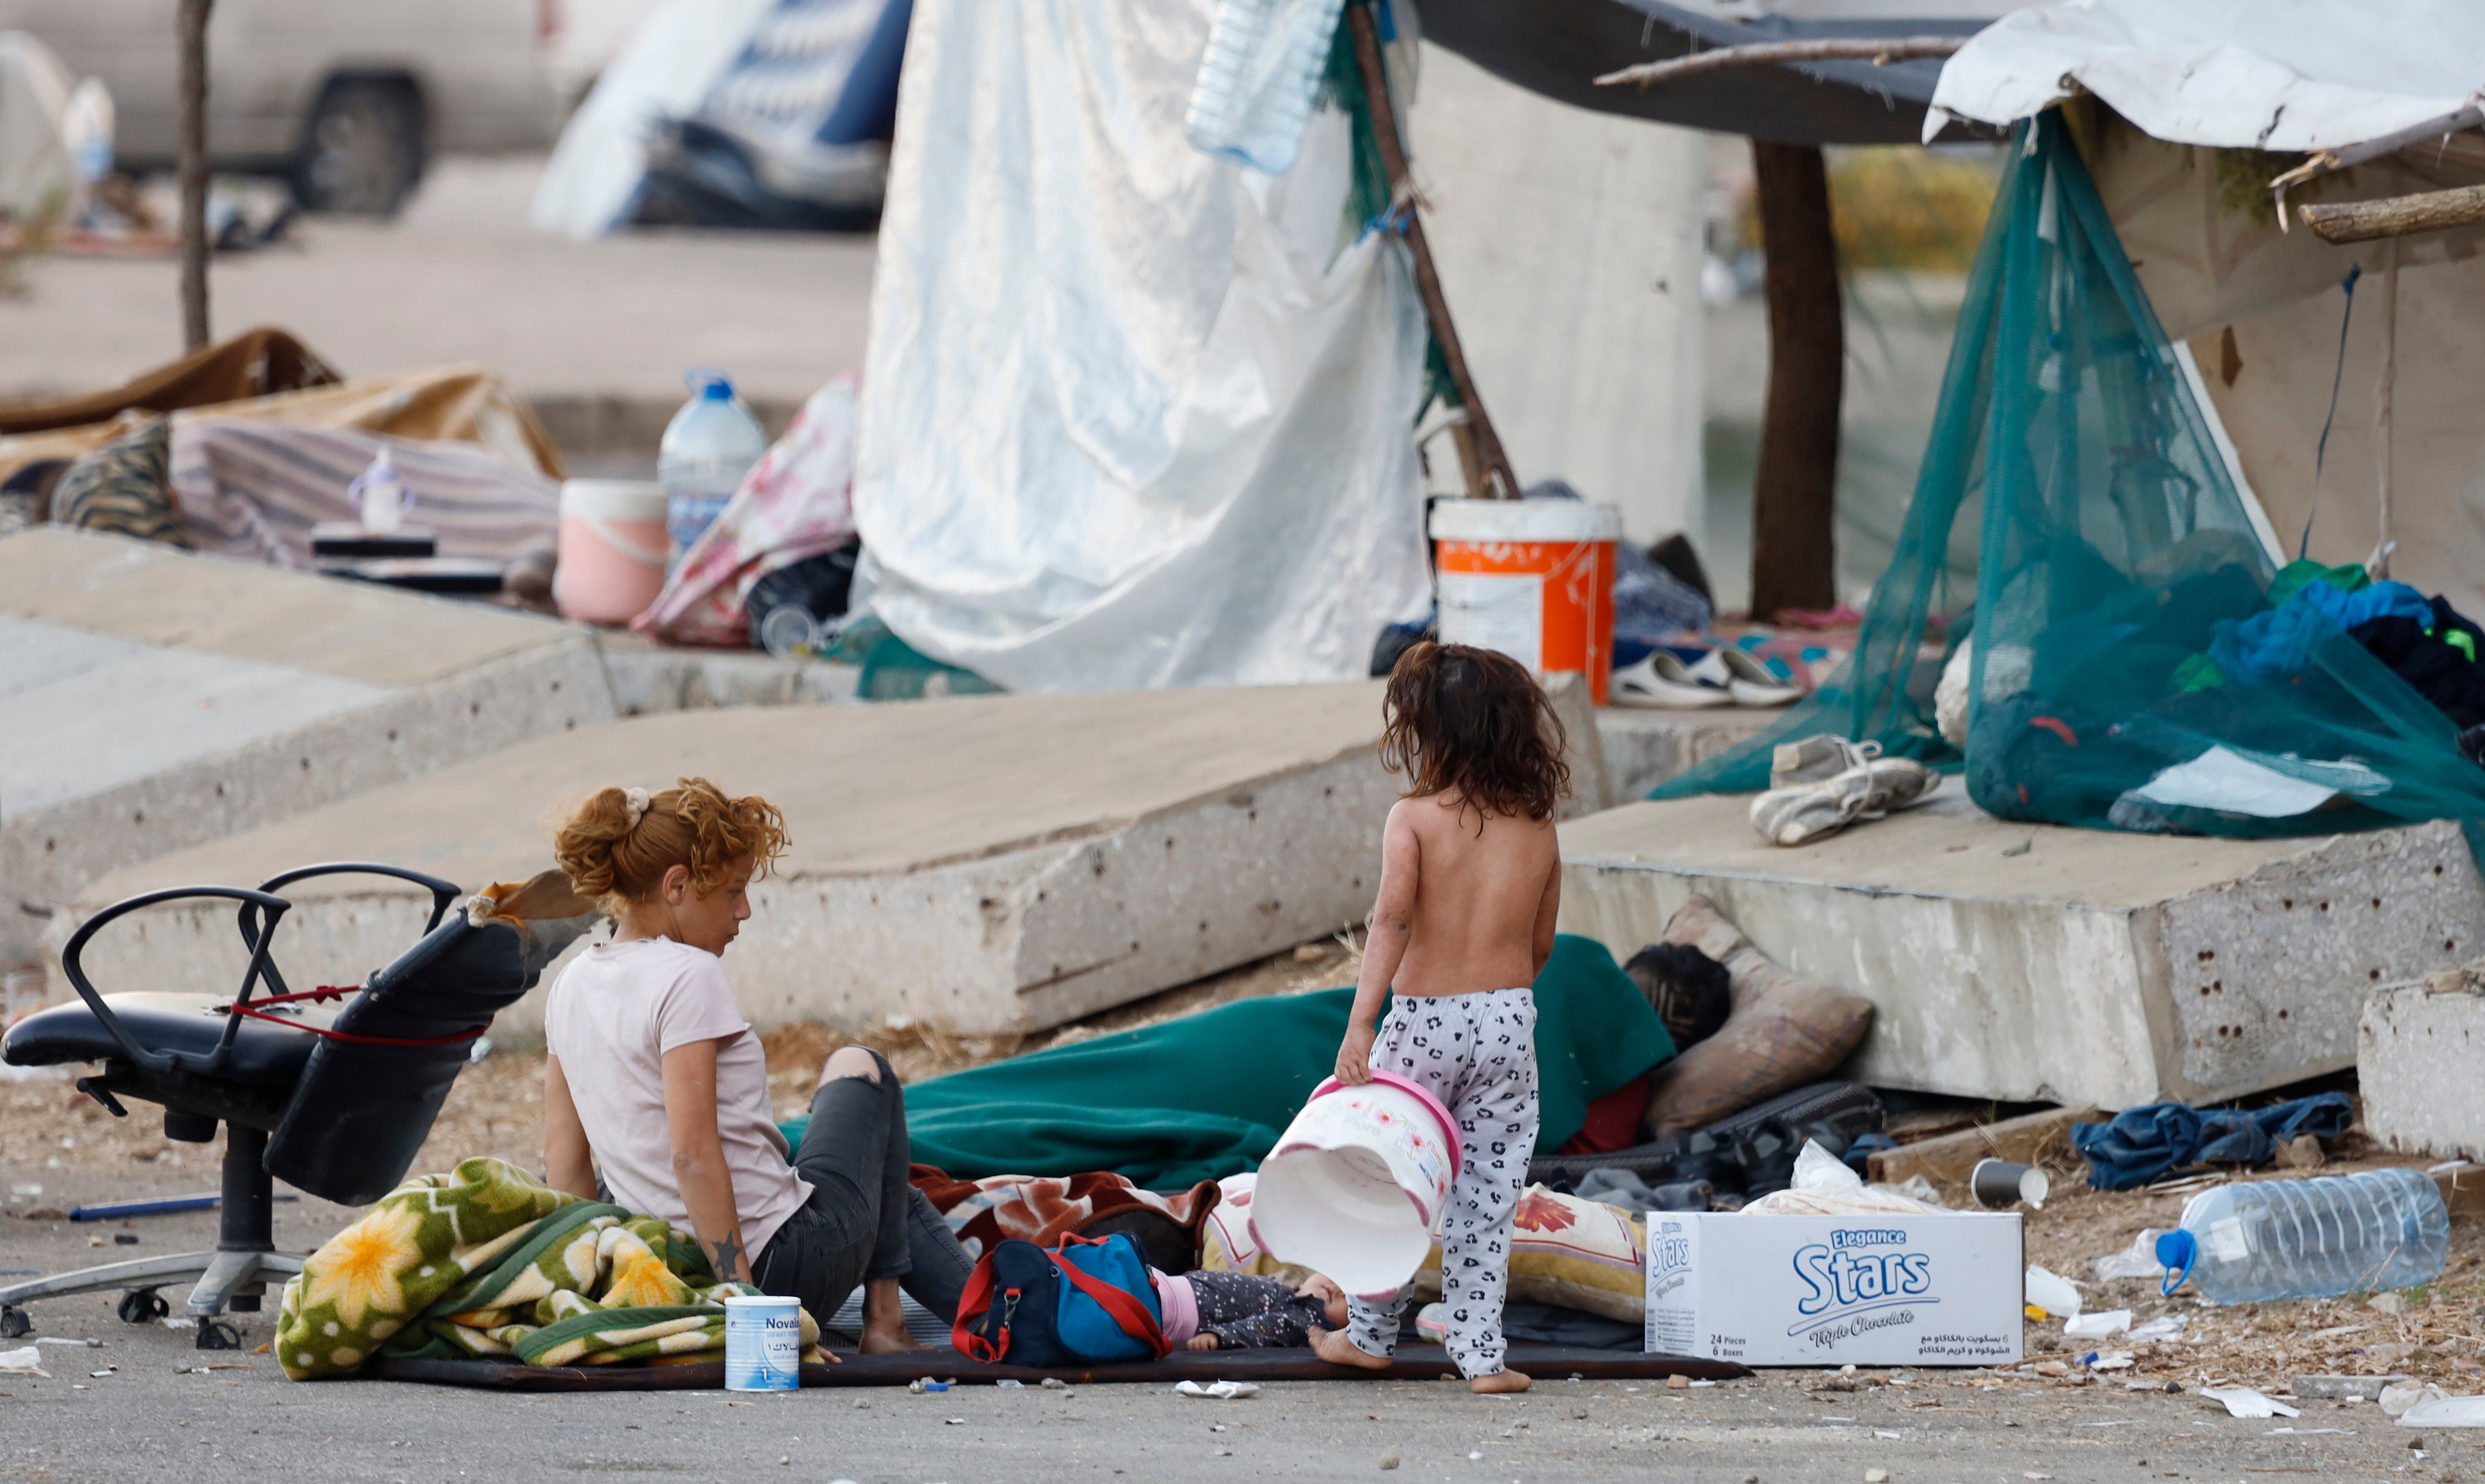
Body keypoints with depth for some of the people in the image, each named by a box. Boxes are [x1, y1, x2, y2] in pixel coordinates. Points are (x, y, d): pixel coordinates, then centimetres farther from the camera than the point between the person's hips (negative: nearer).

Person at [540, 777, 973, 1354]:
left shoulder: (572, 986, 6)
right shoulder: (688, 977, -19)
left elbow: (564, 1166, 9)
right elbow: (694, 1157, -25)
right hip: (775, 1259, -8)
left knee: (900, 1202, 33)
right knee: (862, 1071, 20)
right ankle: (884, 1319, 16)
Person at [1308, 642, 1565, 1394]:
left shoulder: (1413, 818, -9)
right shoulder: (1538, 830, 4)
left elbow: (1393, 916, -23)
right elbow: (1541, 945, 12)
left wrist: (1360, 1022, -26)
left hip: (1425, 1020, -3)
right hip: (1511, 1021, 3)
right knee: (1486, 1193, 8)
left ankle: (1370, 1334, 24)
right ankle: (1481, 1352, 6)